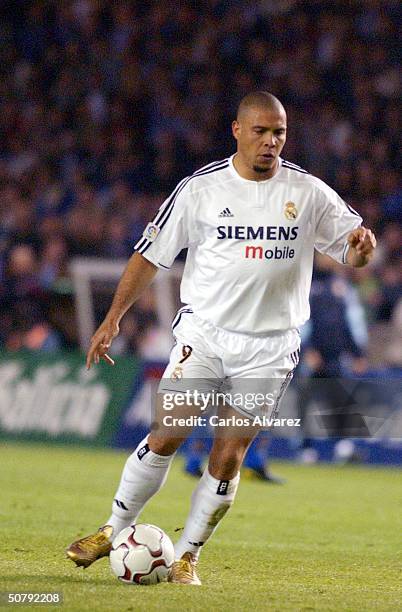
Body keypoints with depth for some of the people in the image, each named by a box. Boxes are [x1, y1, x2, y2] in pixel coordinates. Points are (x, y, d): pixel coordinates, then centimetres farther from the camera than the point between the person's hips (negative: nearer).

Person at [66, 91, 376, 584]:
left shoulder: (308, 192, 1)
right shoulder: (200, 188, -2)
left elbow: (350, 250, 8)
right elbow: (150, 256, 4)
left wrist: (361, 246, -17)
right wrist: (112, 319, 0)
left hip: (269, 346, 1)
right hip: (204, 331, -1)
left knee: (228, 457, -2)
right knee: (167, 435, -10)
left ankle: (187, 556, 10)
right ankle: (113, 531, 7)